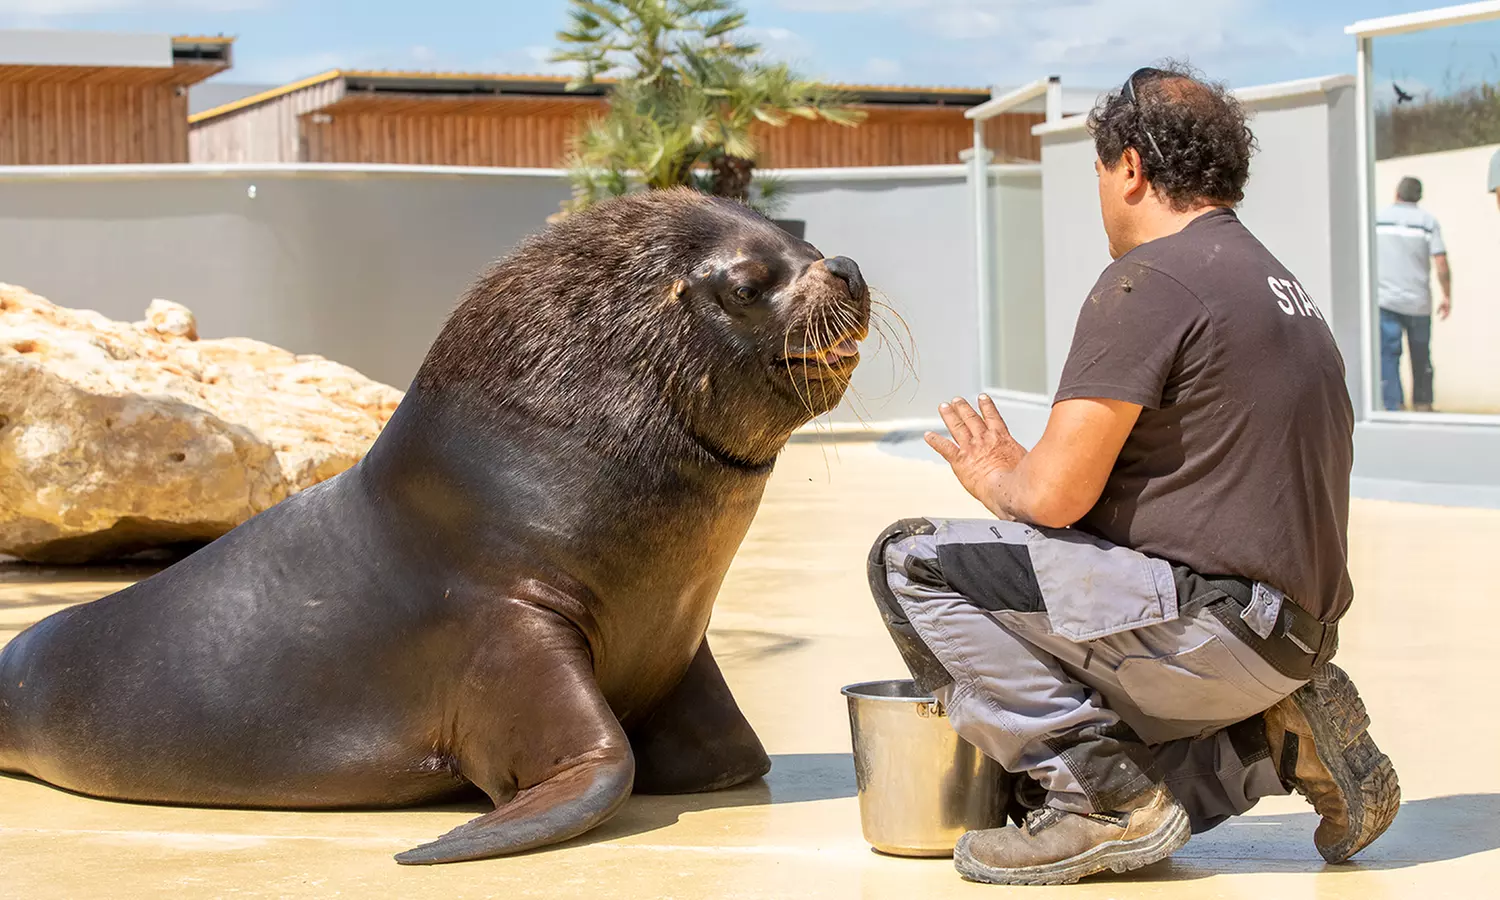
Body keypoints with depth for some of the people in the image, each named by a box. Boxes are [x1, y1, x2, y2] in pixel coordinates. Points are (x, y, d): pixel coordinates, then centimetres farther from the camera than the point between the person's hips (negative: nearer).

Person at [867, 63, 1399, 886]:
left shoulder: (1151, 280, -12)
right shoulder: (1276, 282, 19)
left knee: (910, 562, -8)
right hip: (1289, 627, 10)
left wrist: (996, 478, 7)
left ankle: (1106, 795, -10)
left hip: (1210, 622, -10)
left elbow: (1055, 495, -17)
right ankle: (1272, 740, 8)